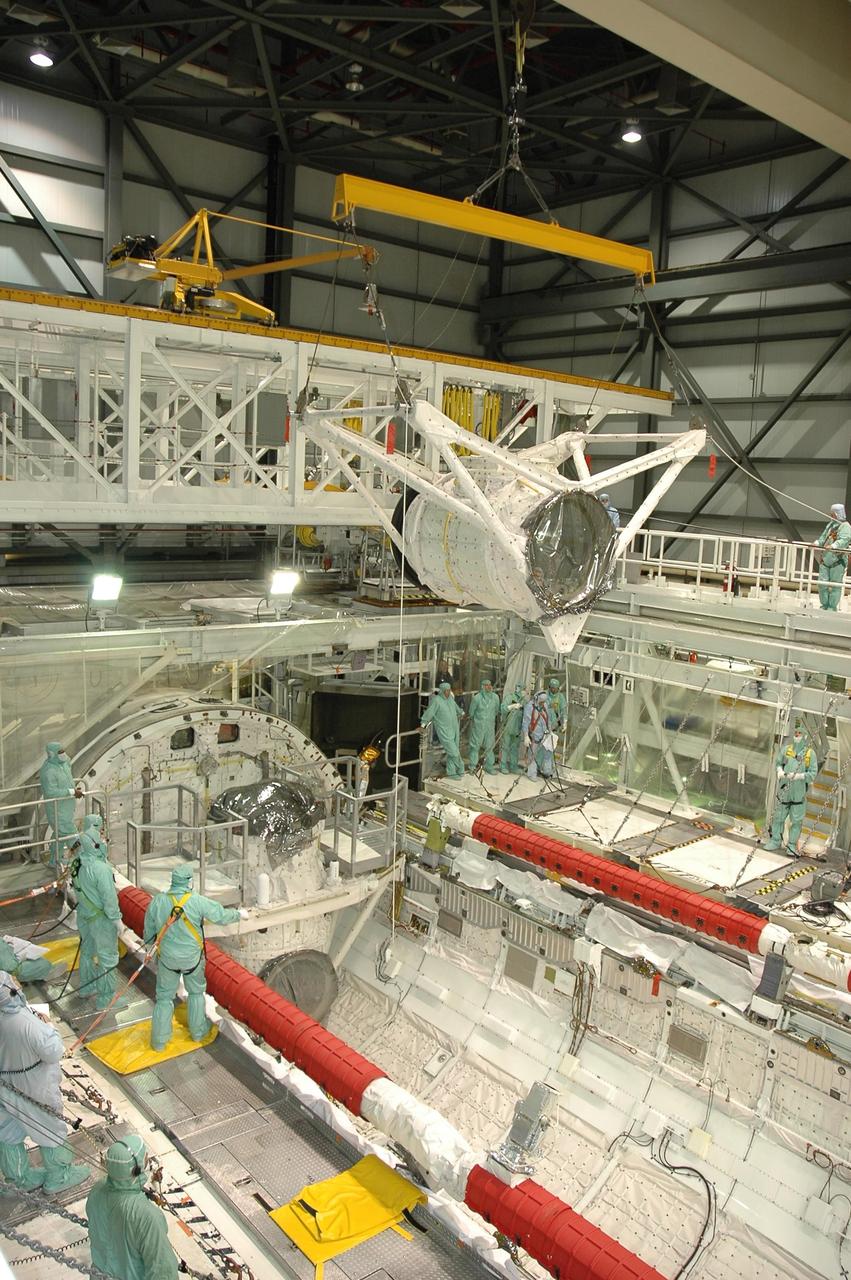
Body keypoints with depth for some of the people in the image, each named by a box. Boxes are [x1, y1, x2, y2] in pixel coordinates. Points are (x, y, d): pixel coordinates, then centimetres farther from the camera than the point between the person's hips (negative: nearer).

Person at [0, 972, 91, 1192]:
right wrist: (48, 1026, -14)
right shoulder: (27, 1023, -38)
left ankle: (21, 1177, 46)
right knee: (51, 1128, 18)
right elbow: (53, 1053, -27)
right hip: (34, 1087, -6)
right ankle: (59, 1177, 38)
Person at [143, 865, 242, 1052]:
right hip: (192, 958, -1)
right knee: (196, 992, 23)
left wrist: (148, 944, 23)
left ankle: (159, 1040, 24)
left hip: (167, 958, 1)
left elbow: (149, 930, 1)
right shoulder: (198, 902, -21)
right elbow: (222, 916, -10)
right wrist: (239, 914, 10)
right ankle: (198, 1031, 36)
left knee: (164, 996, 17)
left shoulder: (157, 902, -14)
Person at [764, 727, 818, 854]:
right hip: (784, 791, 2)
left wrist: (799, 776, -21)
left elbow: (813, 773, -7)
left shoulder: (810, 753, -6)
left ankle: (792, 844, 18)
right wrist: (780, 771, -6)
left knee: (796, 821, 5)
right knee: (778, 817, 10)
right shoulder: (786, 749, 1)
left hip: (799, 793, -2)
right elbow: (778, 762, 15)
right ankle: (775, 841, 23)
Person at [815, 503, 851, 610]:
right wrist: (817, 543, -5)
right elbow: (823, 537, 17)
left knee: (835, 585, -2)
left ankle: (833, 607, 5)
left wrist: (833, 546, -40)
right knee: (822, 582, 6)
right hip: (825, 559, 7)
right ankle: (824, 605, 18)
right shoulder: (830, 524, 18)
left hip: (838, 561, -7)